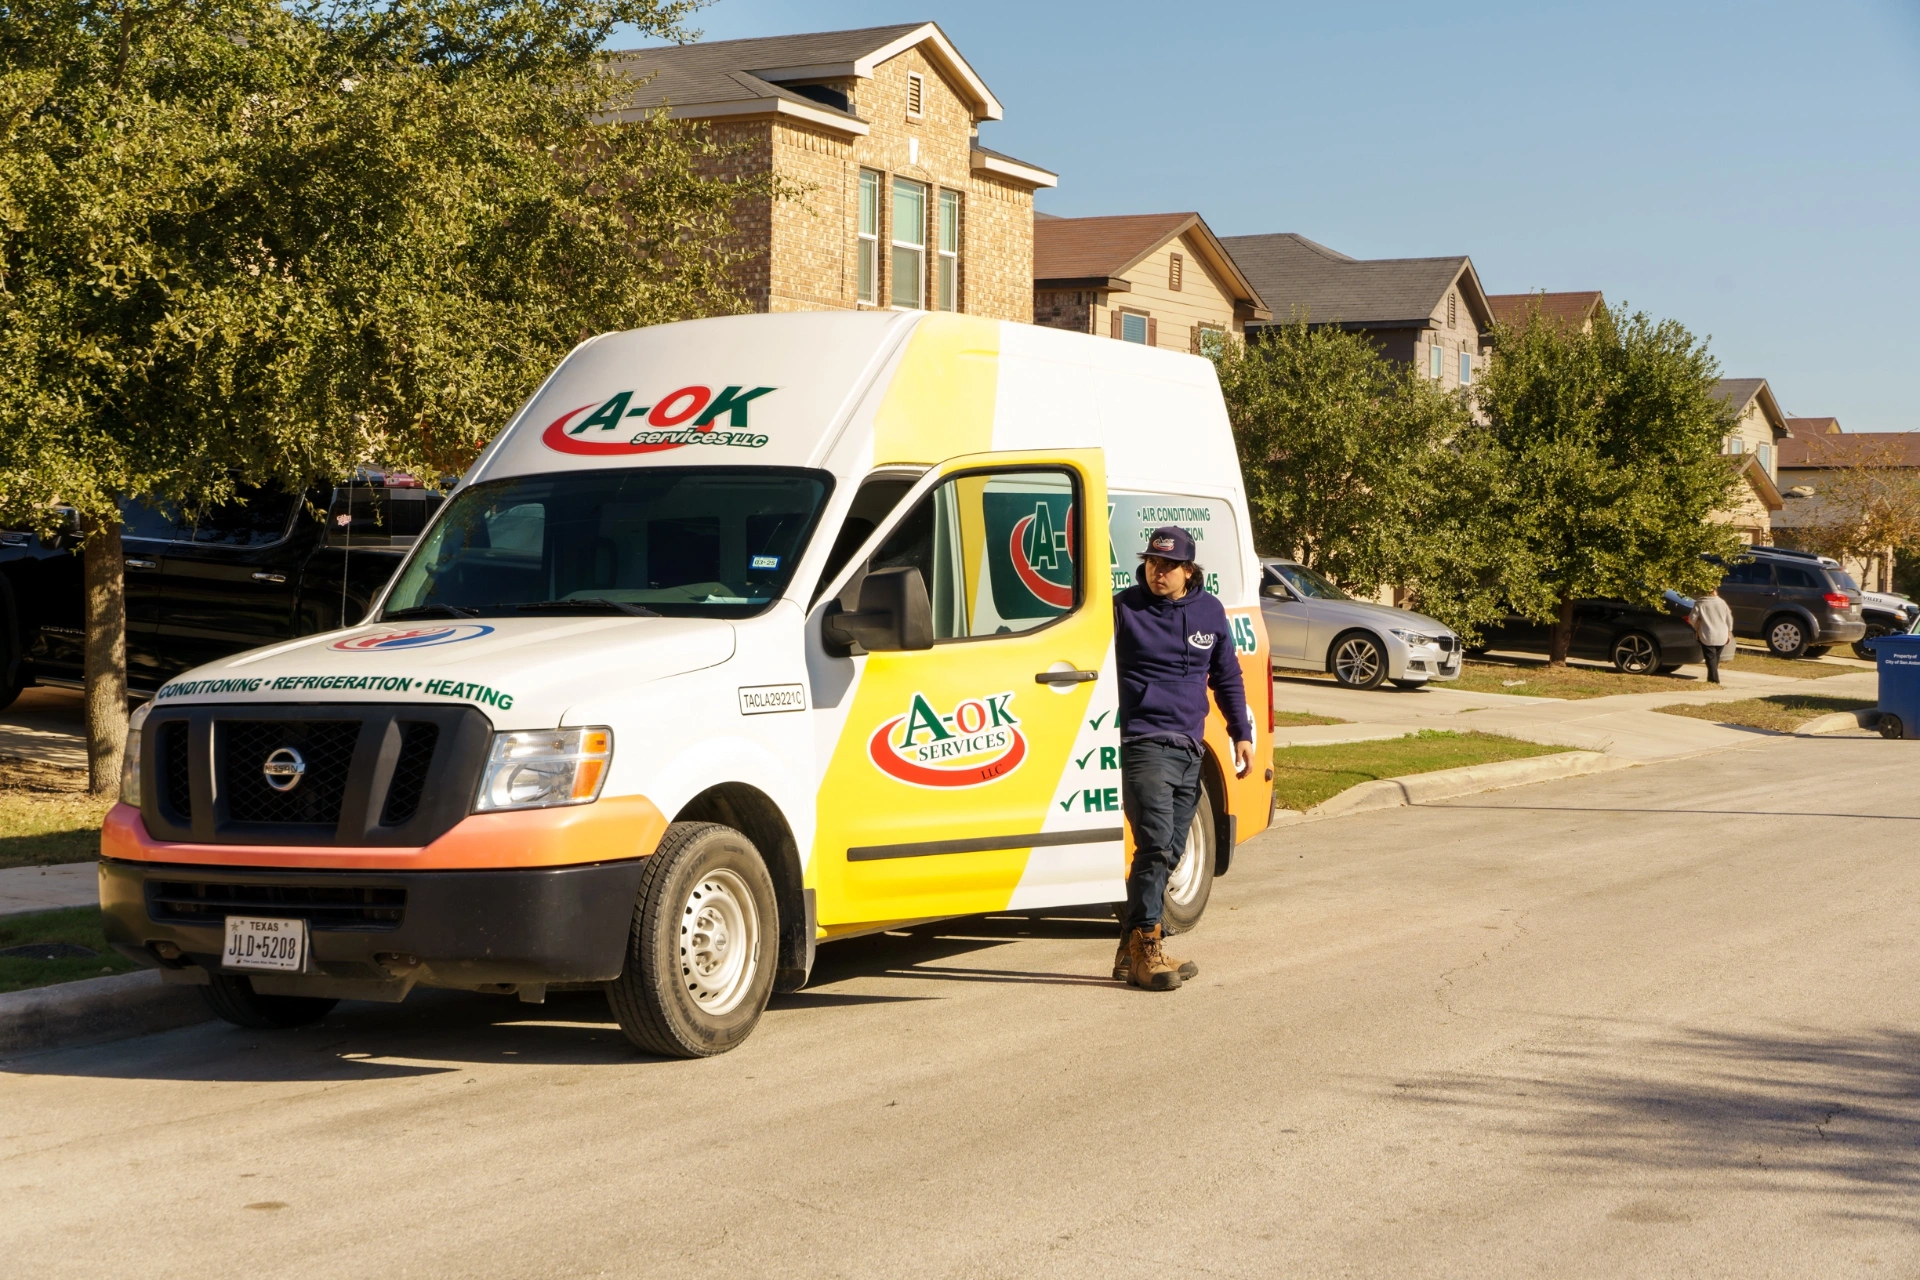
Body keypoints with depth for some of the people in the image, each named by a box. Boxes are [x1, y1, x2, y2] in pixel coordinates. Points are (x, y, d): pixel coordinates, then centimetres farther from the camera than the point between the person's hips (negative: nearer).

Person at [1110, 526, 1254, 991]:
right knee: (1156, 846, -16)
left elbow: (1227, 677, 21)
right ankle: (1145, 947, -10)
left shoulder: (1210, 612, 12)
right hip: (1144, 744, -6)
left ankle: (1133, 948, 14)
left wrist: (1242, 733, 16)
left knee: (1170, 853, 7)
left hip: (1190, 750, 6)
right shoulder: (1124, 608, -3)